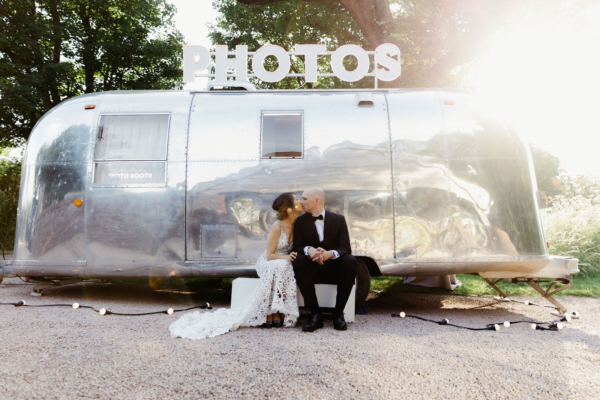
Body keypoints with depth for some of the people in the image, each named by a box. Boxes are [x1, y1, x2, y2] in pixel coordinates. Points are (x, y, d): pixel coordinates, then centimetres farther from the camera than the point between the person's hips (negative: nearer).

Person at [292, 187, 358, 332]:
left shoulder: (338, 220, 0)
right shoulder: (300, 221, 2)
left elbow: (346, 248, -11)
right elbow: (297, 248, -8)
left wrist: (329, 254, -34)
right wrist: (309, 250, -33)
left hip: (334, 269, 0)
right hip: (312, 270, 0)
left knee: (351, 261, -30)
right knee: (298, 261, -30)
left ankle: (338, 312, -18)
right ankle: (315, 313, -27)